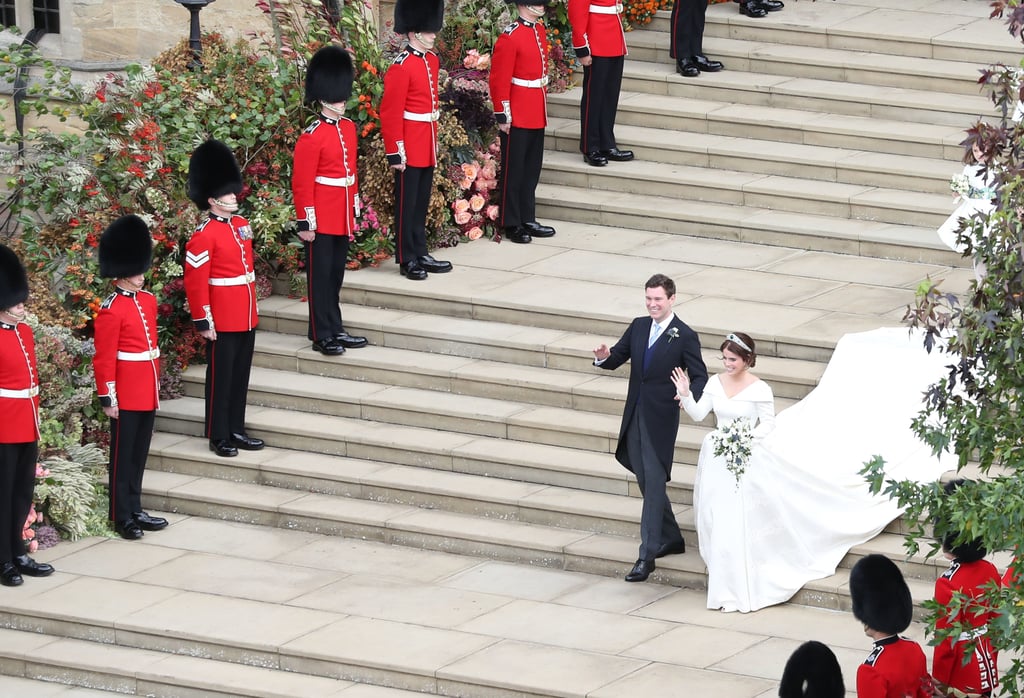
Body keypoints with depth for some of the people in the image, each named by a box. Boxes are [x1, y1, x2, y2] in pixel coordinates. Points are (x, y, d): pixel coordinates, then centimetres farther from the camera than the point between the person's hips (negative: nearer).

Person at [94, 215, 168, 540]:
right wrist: (107, 398, -17)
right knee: (123, 456, 1)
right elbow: (103, 359, -16)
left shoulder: (148, 301, 9)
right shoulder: (111, 311, -15)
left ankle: (135, 510, 23)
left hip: (147, 393, 8)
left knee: (139, 455, 14)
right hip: (126, 396, -8)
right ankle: (122, 517, 7)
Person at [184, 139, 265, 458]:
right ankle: (219, 437, 8)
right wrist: (203, 321, -16)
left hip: (246, 318, 8)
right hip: (223, 321, -8)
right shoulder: (204, 236, -15)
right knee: (221, 377, 0)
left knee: (241, 375, 14)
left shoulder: (242, 225, 10)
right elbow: (195, 282, -16)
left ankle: (236, 430, 24)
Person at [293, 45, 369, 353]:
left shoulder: (349, 127, 9)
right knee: (321, 277, 0)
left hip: (343, 219, 7)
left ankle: (335, 329, 22)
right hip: (322, 220, -7)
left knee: (336, 275, 14)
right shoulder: (312, 137, -14)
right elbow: (302, 184, -14)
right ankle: (322, 336, 5)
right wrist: (305, 223, -16)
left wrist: (354, 211, 19)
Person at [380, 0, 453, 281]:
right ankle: (407, 260, 6)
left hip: (428, 146, 8)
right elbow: (390, 113, -17)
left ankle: (420, 253, 22)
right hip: (410, 148, -8)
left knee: (422, 203, 15)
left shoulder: (432, 60, 9)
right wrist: (395, 152, -18)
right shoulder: (401, 67, -17)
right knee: (407, 203, 0)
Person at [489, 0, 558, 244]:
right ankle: (511, 224, 8)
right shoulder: (510, 37, -17)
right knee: (513, 171, 1)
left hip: (536, 115, 8)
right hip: (518, 118, -8)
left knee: (532, 170, 13)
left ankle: (528, 219, 22)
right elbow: (499, 80, -17)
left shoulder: (539, 30, 9)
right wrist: (502, 116, -17)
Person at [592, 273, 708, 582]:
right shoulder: (638, 327, 8)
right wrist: (604, 357, -15)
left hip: (661, 418, -7)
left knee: (654, 482, -8)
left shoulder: (684, 337, -9)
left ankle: (647, 555, -7)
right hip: (636, 415, 7)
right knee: (646, 481, 15)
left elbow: (699, 375, -8)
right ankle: (672, 539, 31)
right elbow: (616, 358, 10)